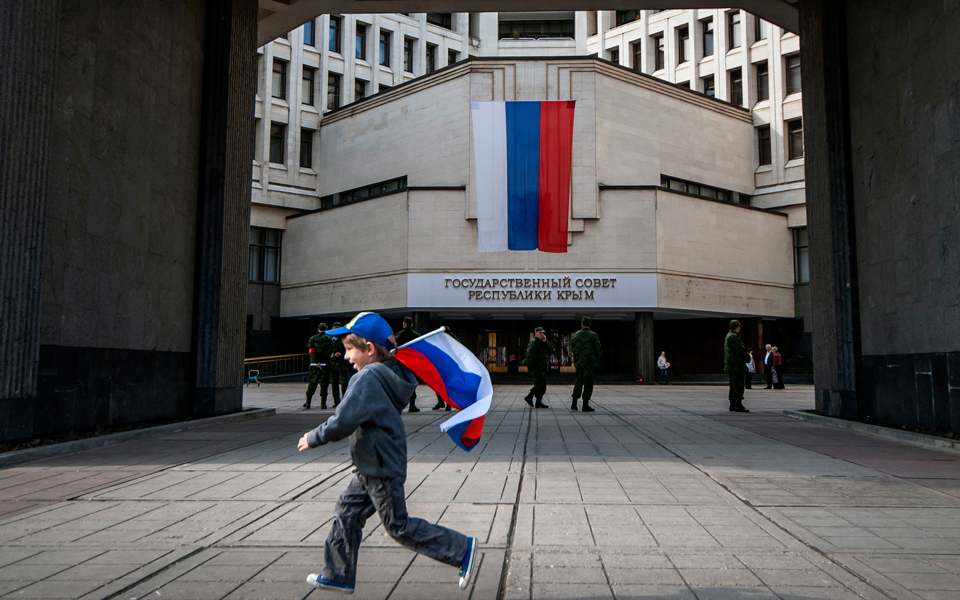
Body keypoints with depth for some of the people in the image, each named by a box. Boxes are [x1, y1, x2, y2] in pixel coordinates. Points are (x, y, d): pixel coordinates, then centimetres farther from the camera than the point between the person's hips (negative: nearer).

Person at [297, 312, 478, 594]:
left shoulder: (369, 378, -23)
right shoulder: (391, 374, 7)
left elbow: (344, 421, -27)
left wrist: (313, 438, -13)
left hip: (382, 469, -10)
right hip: (373, 467, 10)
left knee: (399, 526, 0)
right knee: (346, 513, 16)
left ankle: (461, 548, 5)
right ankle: (338, 575, 28)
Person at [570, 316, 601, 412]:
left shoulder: (576, 335, 4)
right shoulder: (593, 335, -8)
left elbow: (572, 348, 11)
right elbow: (599, 349, -7)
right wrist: (597, 359, 12)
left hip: (579, 362, 4)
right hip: (589, 363, -4)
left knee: (578, 383, 13)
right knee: (588, 383, 0)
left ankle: (574, 404, 11)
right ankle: (585, 405, -1)